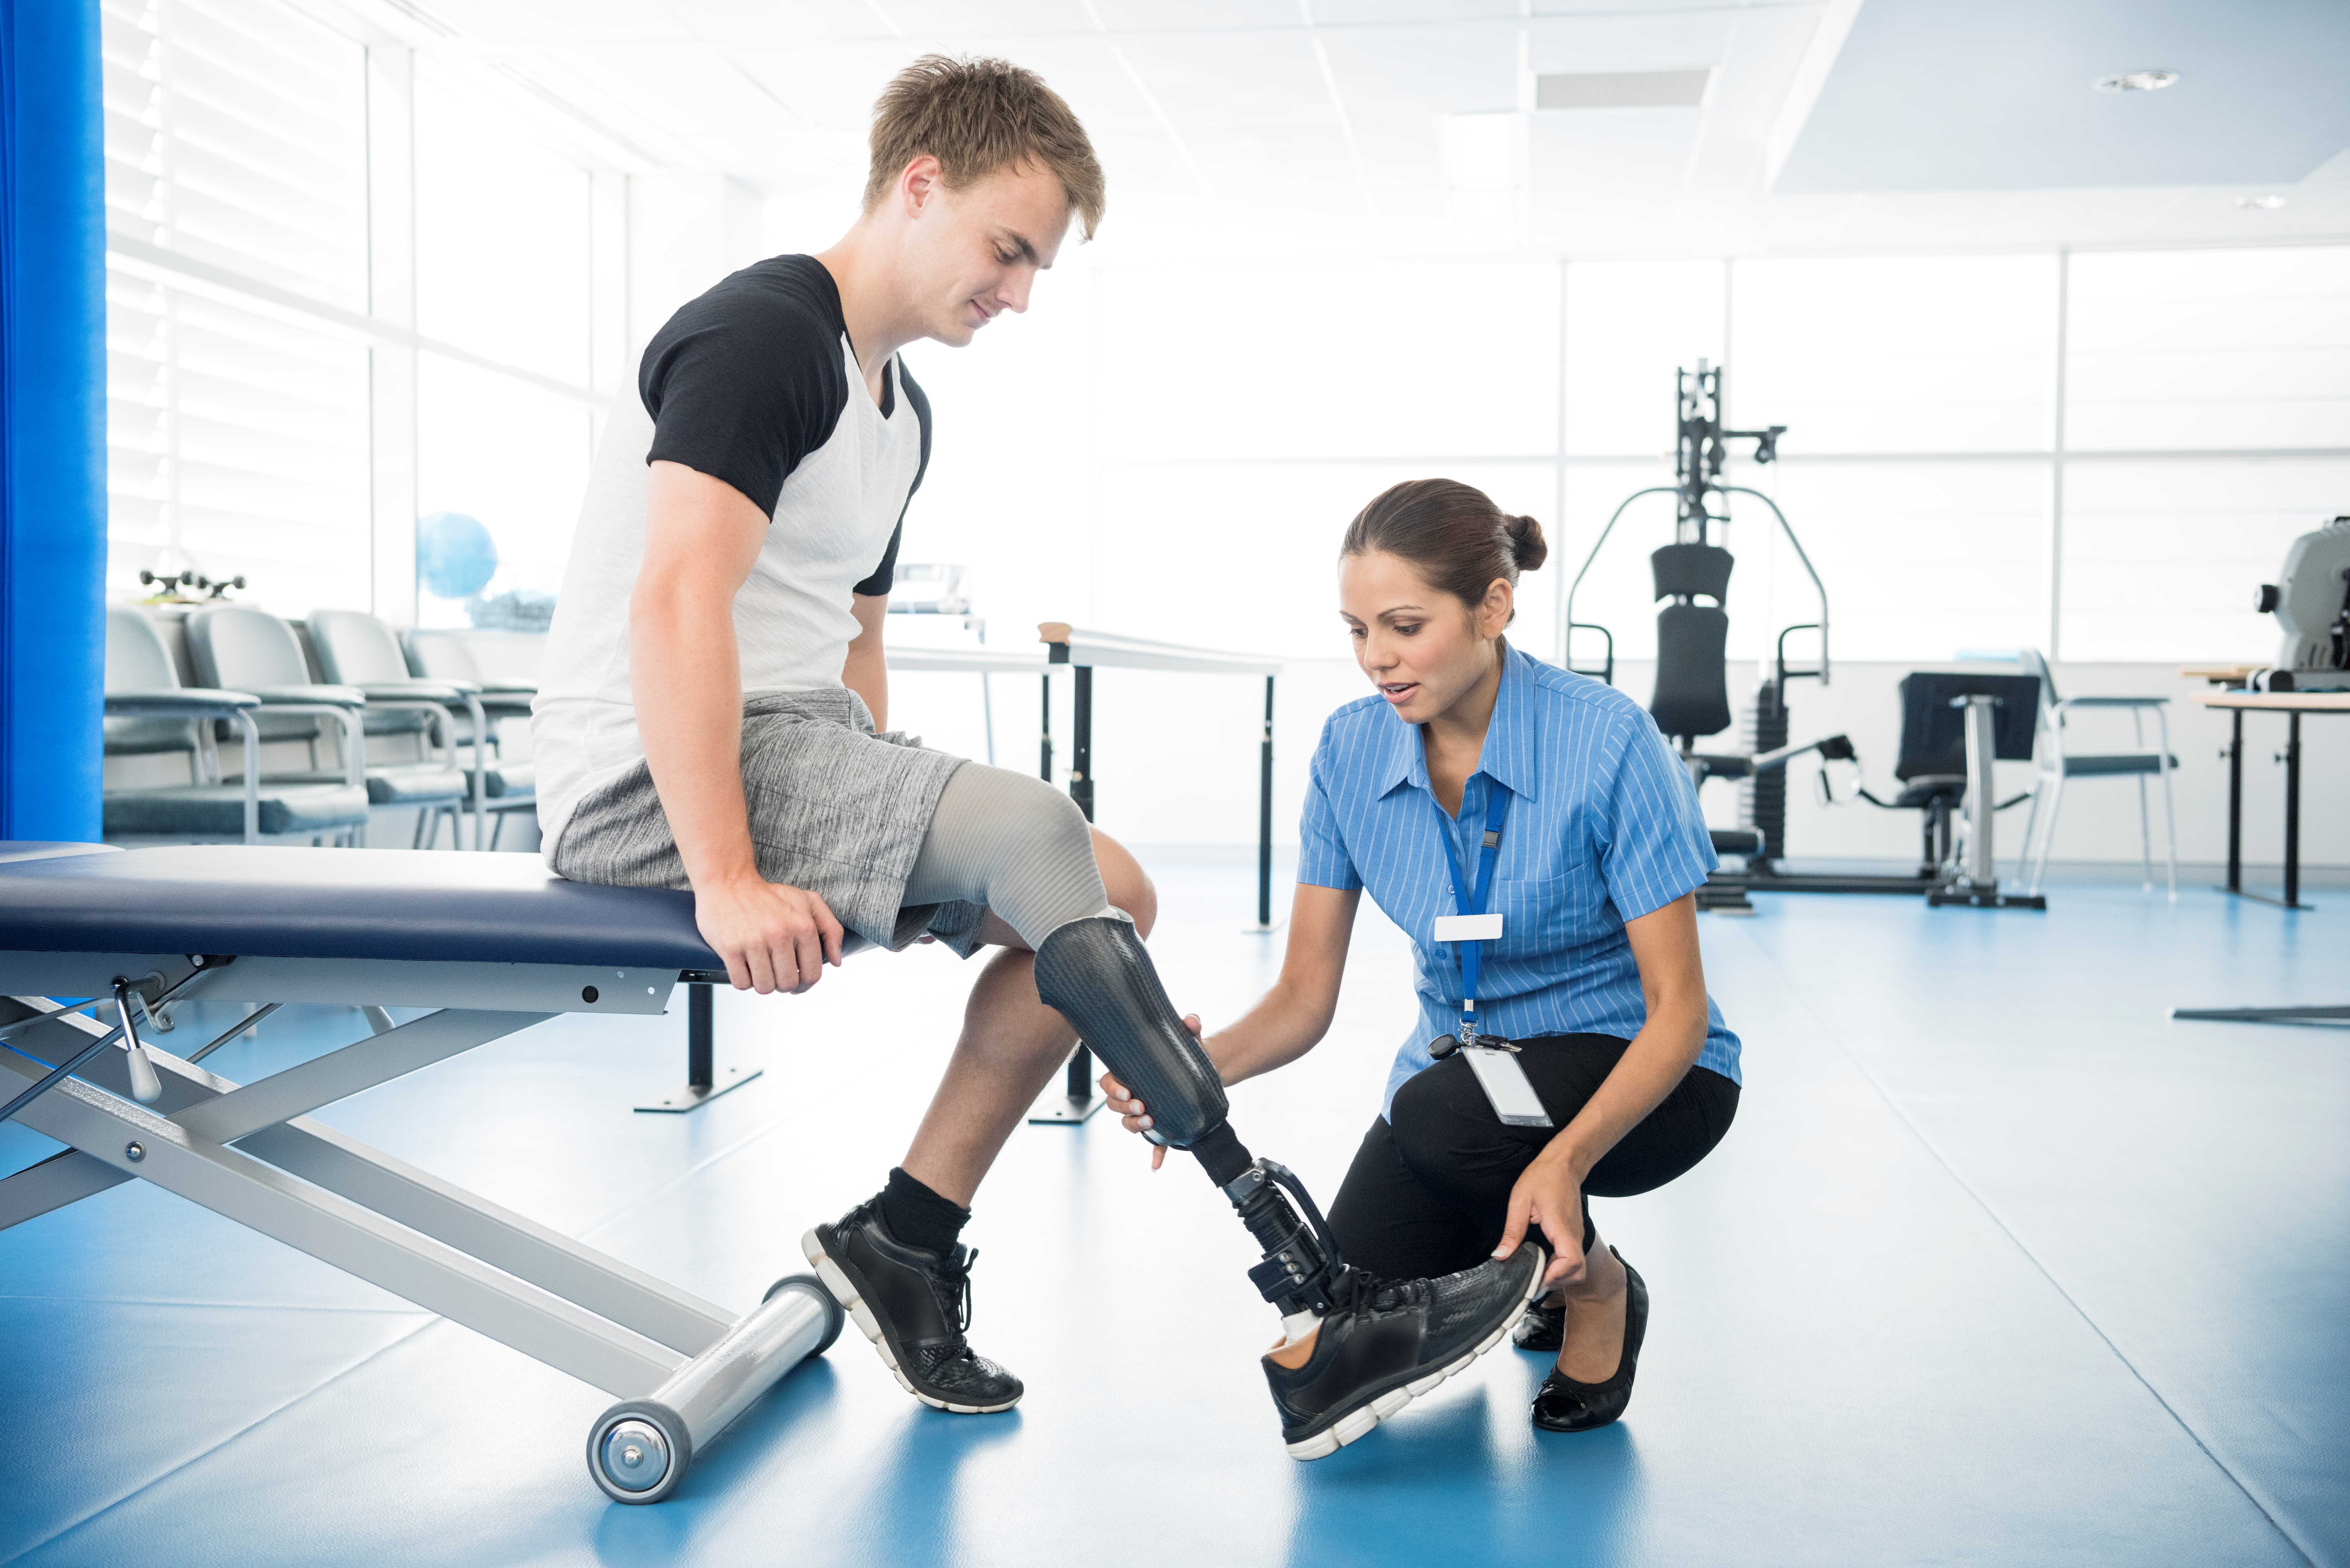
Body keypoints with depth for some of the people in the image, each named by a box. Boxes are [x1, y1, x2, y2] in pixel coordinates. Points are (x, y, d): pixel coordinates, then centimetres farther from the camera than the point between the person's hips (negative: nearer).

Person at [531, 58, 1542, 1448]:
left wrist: (883, 840, 10)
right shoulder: (761, 333, -11)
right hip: (657, 780, -10)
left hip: (793, 757, 10)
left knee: (1103, 896, 0)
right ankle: (1321, 1298, -26)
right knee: (1035, 828, -27)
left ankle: (909, 1235, 3)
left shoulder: (899, 409, 20)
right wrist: (728, 880, -29)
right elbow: (675, 601, -24)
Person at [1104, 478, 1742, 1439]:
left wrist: (1566, 1159, -39)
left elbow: (1676, 1011, -22)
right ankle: (1508, 1255, 20)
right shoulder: (1350, 752, -10)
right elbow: (1303, 1000, -8)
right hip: (1462, 1072, 4)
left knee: (1442, 1112, -36)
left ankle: (1597, 1287, -4)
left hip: (1637, 1076, -4)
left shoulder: (1607, 741, -24)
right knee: (1317, 1376, -11)